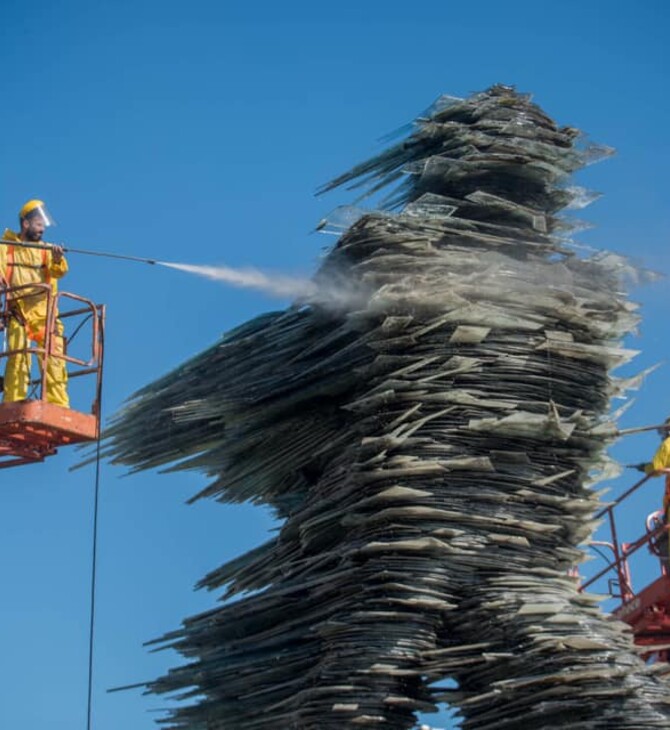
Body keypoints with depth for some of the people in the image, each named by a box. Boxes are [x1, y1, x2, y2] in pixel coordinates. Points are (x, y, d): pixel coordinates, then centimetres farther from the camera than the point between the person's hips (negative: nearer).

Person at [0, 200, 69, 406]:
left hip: (45, 313, 2)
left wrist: (57, 260, -23)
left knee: (54, 358, -7)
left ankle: (58, 405, -8)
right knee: (18, 356, -14)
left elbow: (59, 272, 0)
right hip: (18, 311, -2)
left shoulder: (46, 250, 16)